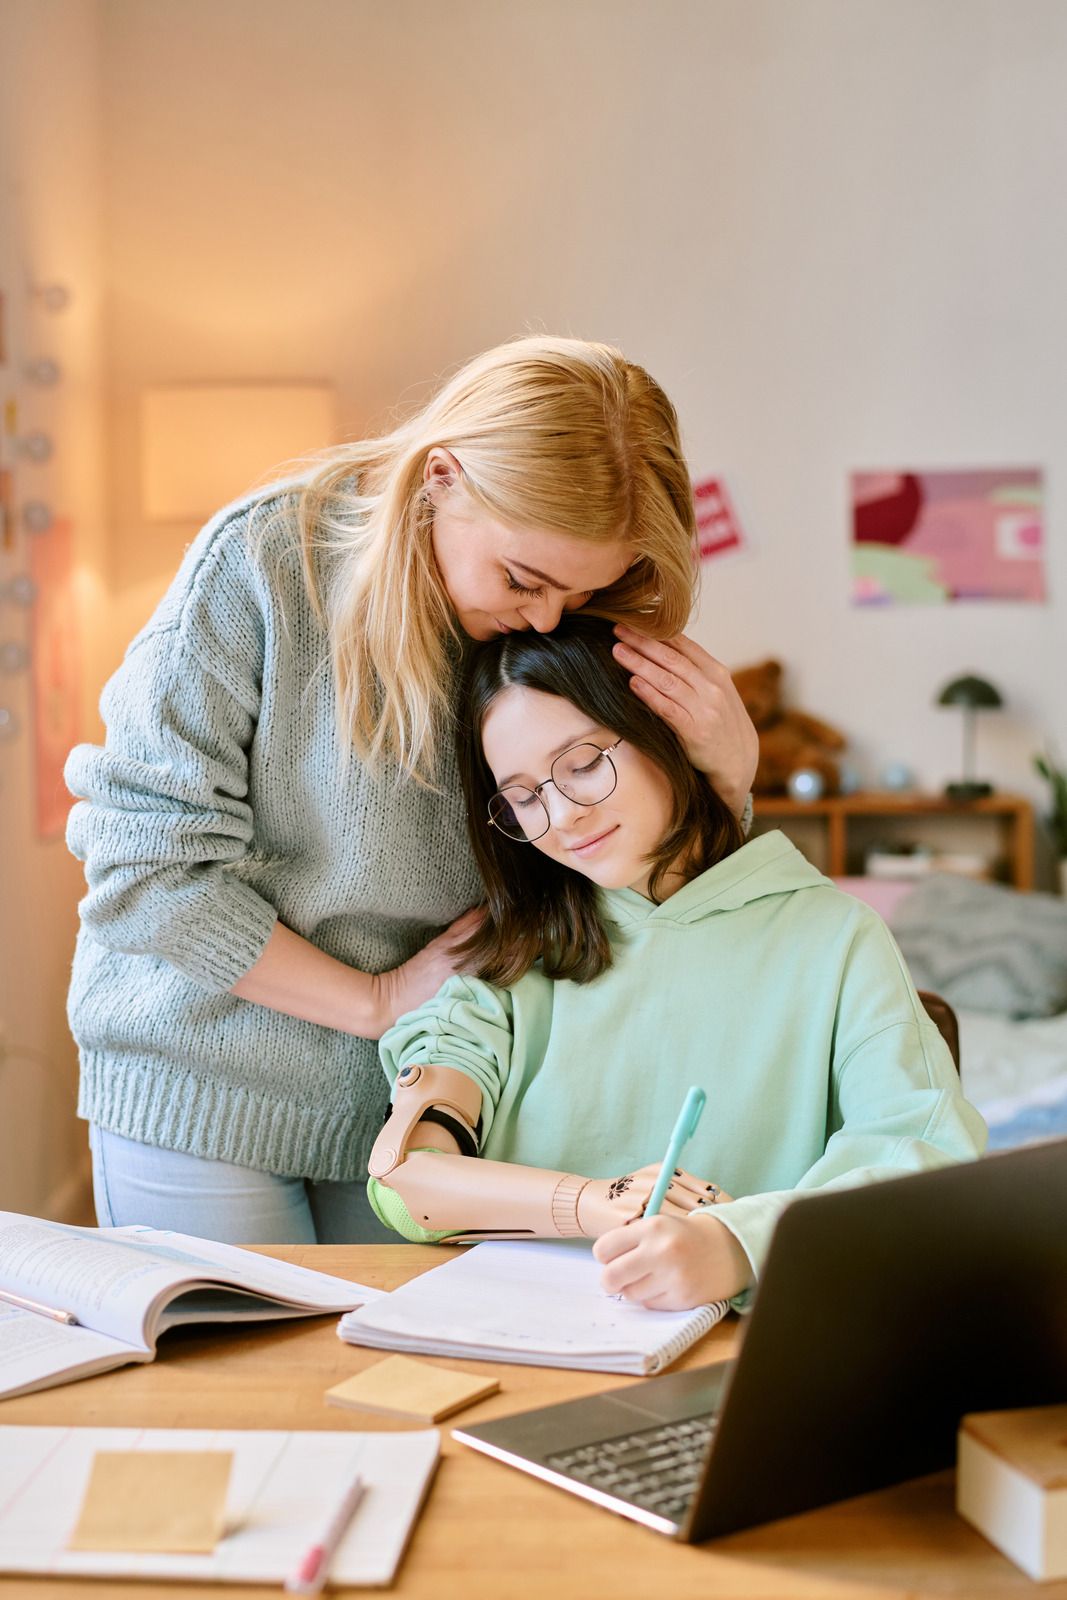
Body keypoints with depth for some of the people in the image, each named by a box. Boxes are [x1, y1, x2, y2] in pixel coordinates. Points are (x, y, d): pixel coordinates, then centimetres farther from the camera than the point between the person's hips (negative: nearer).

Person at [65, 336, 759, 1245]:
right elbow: (147, 864, -20)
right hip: (203, 1088, -3)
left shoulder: (581, 631, -7)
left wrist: (730, 769, -20)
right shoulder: (265, 560, -19)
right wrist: (377, 1001, -15)